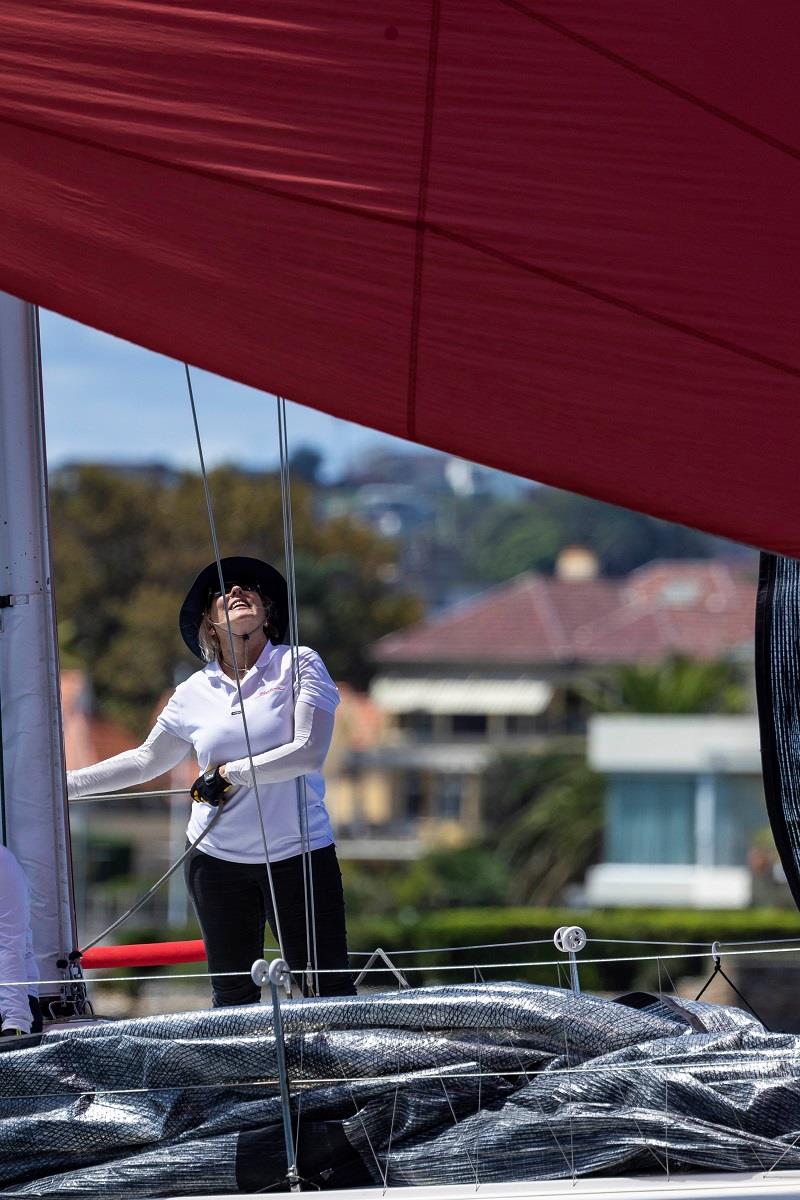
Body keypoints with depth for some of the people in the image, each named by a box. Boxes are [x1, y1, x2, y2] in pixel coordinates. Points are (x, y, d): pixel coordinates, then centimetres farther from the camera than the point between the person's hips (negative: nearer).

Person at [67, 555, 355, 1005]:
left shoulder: (299, 665, -2)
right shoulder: (195, 693, 7)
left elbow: (309, 752, -13)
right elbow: (146, 761, 20)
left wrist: (229, 774, -12)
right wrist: (62, 783, 16)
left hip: (300, 851, -3)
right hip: (218, 859, 3)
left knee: (330, 985, -5)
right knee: (233, 994, 6)